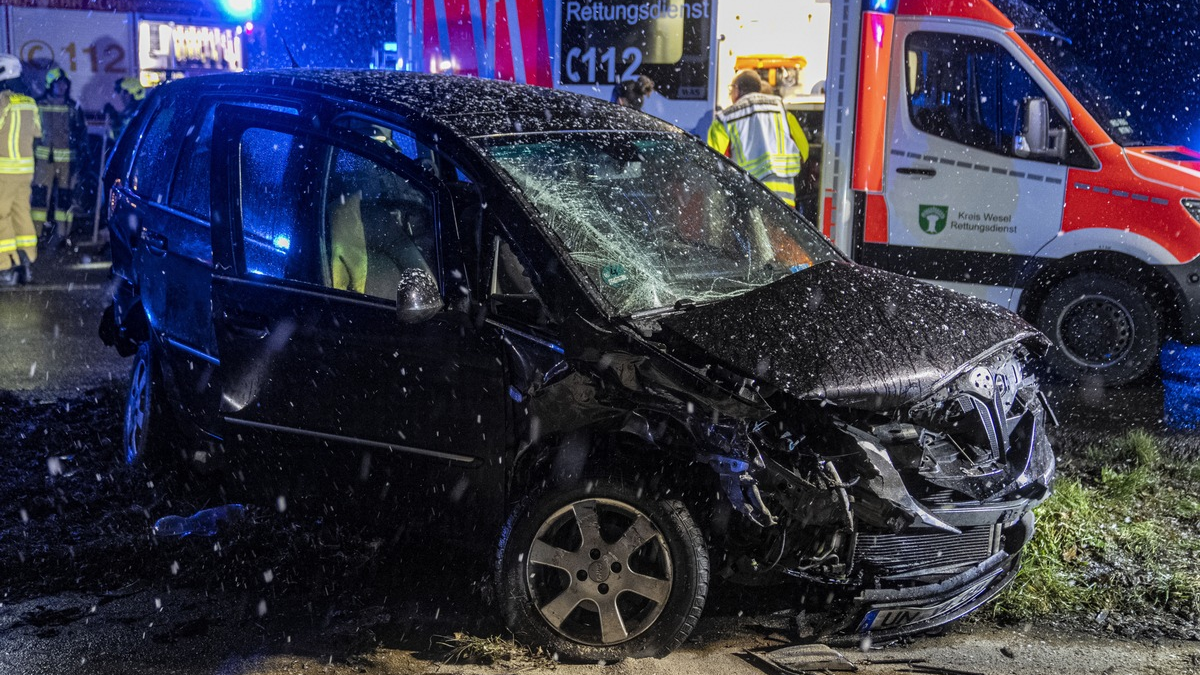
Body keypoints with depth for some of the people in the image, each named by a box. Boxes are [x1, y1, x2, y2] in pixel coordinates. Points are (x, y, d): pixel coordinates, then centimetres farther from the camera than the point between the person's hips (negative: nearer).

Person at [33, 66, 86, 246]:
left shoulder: (73, 107, 7)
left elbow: (81, 130, 12)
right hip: (44, 156, -1)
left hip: (66, 157, 1)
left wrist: (79, 150, 0)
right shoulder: (39, 105, 4)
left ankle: (63, 230, 9)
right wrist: (32, 151, 4)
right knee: (40, 192, -5)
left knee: (65, 194, 3)